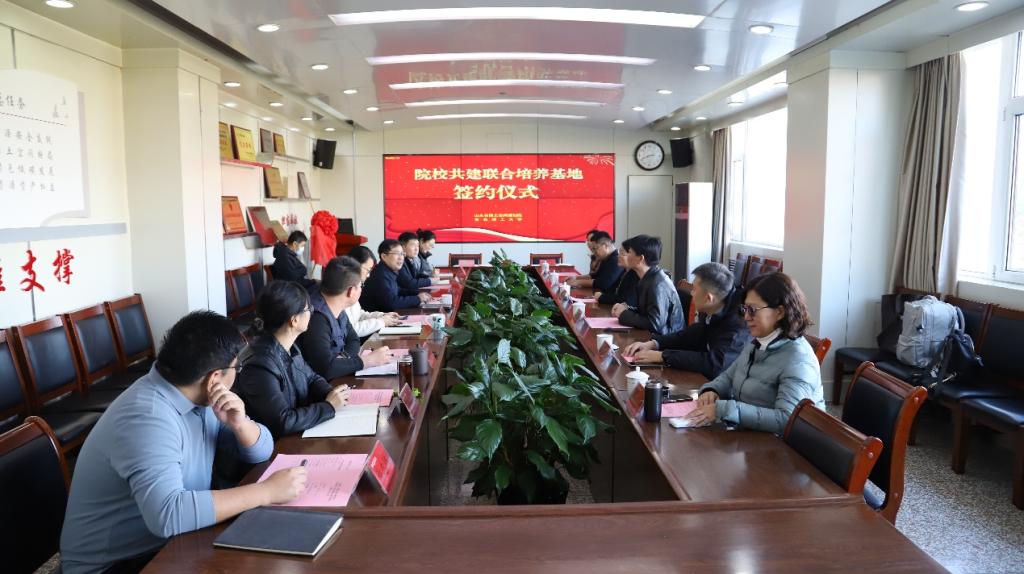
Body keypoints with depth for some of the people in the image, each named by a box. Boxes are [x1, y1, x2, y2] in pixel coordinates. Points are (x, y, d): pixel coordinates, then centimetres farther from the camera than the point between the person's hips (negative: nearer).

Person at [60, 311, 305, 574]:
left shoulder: (197, 397, -2)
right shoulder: (146, 416, -28)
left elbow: (261, 452, 4)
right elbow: (168, 515, -40)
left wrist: (239, 423, -17)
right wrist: (267, 491, -34)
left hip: (170, 544, 8)